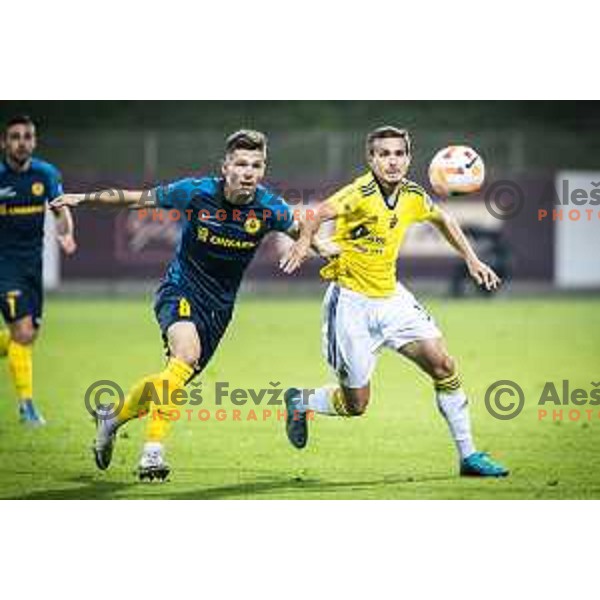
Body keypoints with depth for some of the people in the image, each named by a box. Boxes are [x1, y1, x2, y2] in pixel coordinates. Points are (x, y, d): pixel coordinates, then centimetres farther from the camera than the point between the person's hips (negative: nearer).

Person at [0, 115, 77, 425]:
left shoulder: (46, 174, -1)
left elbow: (60, 211, 9)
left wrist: (66, 234, -10)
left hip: (33, 260, 5)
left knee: (29, 334, 9)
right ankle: (26, 404, -4)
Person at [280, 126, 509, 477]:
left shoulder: (413, 196, -1)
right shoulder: (362, 192, -21)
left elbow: (443, 219, 23)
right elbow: (322, 213, -41)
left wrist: (472, 260, 16)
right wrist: (305, 240, -62)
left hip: (391, 297, 6)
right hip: (351, 301, -6)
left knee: (444, 366, -5)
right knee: (356, 404, 0)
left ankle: (469, 456, 6)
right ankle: (300, 402, 32)